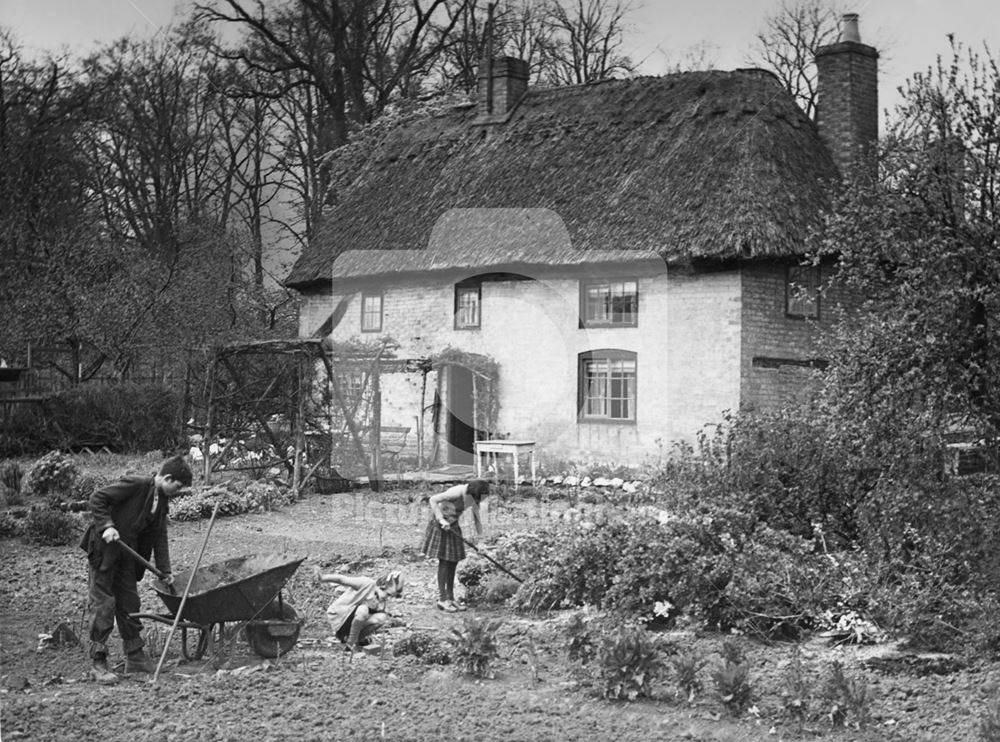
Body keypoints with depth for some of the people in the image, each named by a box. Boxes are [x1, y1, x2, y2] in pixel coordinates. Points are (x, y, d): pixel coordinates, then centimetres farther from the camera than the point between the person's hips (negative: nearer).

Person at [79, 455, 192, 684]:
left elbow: (159, 537, 12)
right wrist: (106, 525, -28)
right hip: (103, 549, -8)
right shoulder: (134, 485, -18)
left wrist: (164, 570, 9)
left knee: (130, 603, 11)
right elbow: (97, 498, -19)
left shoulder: (161, 501, 7)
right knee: (103, 604, -7)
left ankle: (135, 657, 20)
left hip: (127, 554, 8)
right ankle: (97, 663, -3)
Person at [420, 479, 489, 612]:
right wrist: (441, 519, -33)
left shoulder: (474, 498, -5)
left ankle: (450, 598, 11)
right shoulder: (457, 493, -28)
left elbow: (477, 518, 6)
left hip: (453, 525, 8)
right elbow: (433, 500, -30)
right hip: (440, 524, -8)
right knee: (444, 561, -8)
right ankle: (442, 599, -4)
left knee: (453, 561, 6)